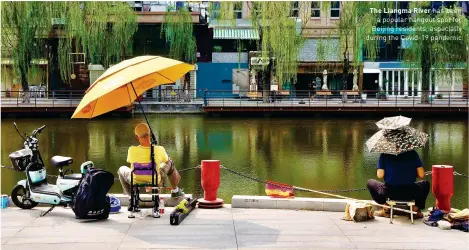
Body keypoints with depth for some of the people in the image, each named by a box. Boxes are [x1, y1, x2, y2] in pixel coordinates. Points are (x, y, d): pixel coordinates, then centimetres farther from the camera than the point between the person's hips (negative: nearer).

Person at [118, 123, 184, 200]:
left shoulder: (132, 150, -26)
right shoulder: (160, 150, -24)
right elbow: (167, 161, -2)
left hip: (136, 184, 0)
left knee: (121, 169, 31)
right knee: (170, 163, 25)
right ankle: (175, 191, 40)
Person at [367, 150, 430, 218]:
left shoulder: (384, 155, -1)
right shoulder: (412, 153, 1)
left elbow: (380, 175, -6)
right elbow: (421, 175, -3)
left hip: (389, 193, -1)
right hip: (410, 194, 1)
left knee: (370, 183, 27)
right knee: (425, 184, 34)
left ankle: (386, 209, 17)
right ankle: (416, 208, 17)